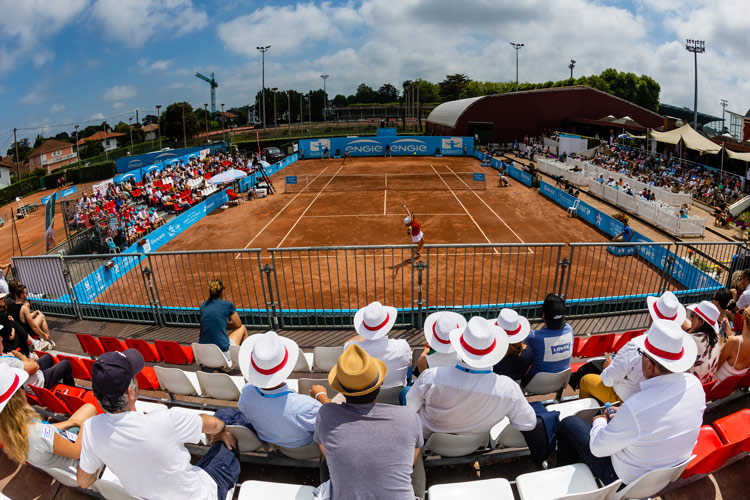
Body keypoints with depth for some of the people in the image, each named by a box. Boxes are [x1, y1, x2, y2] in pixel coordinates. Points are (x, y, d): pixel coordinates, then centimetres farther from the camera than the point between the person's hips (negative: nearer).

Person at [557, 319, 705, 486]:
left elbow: (598, 449, -22)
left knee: (569, 423, 8)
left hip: (628, 480, -7)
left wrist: (600, 421, -2)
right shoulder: (695, 385, -17)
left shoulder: (637, 407, -39)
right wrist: (624, 415, 7)